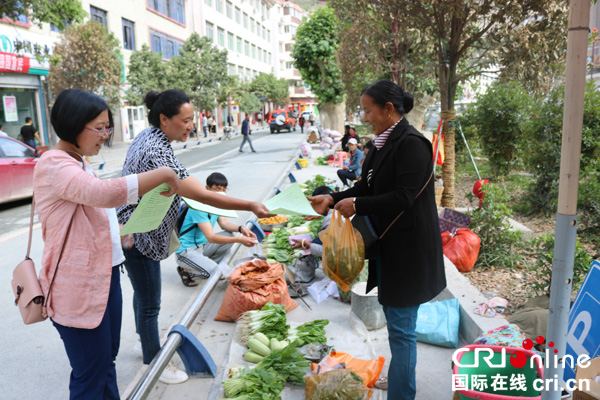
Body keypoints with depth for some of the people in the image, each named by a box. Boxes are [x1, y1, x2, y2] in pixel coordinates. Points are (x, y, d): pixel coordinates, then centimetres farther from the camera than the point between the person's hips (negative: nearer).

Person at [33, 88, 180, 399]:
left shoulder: (79, 163, 14)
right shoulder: (54, 166, -19)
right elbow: (105, 192, -37)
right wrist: (164, 174, -30)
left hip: (105, 274, 10)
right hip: (79, 287, -10)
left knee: (107, 356, 22)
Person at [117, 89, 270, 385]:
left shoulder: (147, 136, 2)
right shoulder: (157, 153, -30)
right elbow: (203, 196, -35)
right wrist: (251, 206, -32)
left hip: (135, 232, 10)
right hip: (139, 237, -10)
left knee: (144, 293, 26)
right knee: (150, 303, 6)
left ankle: (146, 339, 47)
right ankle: (155, 364, 24)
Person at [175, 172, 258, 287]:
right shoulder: (199, 206, -26)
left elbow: (224, 223, 9)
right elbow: (211, 237, -30)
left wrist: (241, 228, -12)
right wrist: (239, 240, -35)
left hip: (202, 245, 9)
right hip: (186, 250, -9)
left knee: (229, 235, -5)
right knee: (213, 271, -26)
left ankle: (206, 265, 5)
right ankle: (185, 270, 2)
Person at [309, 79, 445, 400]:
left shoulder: (411, 144, -18)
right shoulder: (384, 142, 10)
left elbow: (402, 198, -23)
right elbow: (367, 186, 11)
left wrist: (357, 204, -15)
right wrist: (334, 199, -1)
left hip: (407, 250, -9)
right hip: (387, 246, 9)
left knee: (401, 327, 2)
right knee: (396, 323, 21)